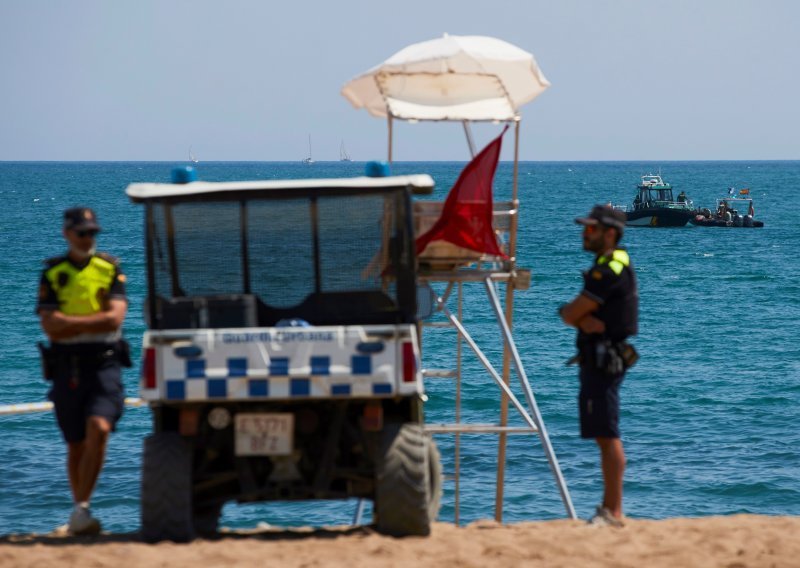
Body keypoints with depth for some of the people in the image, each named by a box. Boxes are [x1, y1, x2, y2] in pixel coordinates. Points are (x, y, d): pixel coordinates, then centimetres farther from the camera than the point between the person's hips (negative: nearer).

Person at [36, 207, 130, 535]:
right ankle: (79, 510, 20)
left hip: (104, 363, -1)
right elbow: (50, 326, -6)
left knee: (98, 429, -22)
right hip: (67, 368, 1)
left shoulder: (110, 269, 5)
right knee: (76, 445, 8)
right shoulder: (52, 273, 6)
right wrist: (94, 321, -9)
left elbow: (115, 318, -8)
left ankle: (82, 509, -21)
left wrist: (70, 323, -8)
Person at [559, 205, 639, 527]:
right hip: (598, 359, 11)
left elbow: (569, 314, -16)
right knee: (604, 436, 14)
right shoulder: (606, 266, 18)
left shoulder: (610, 271, -15)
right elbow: (571, 314, 12)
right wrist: (584, 320, -10)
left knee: (608, 436, -11)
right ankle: (608, 508, 20)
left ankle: (614, 513, -11)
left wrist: (574, 314, 7)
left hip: (604, 361, -11)